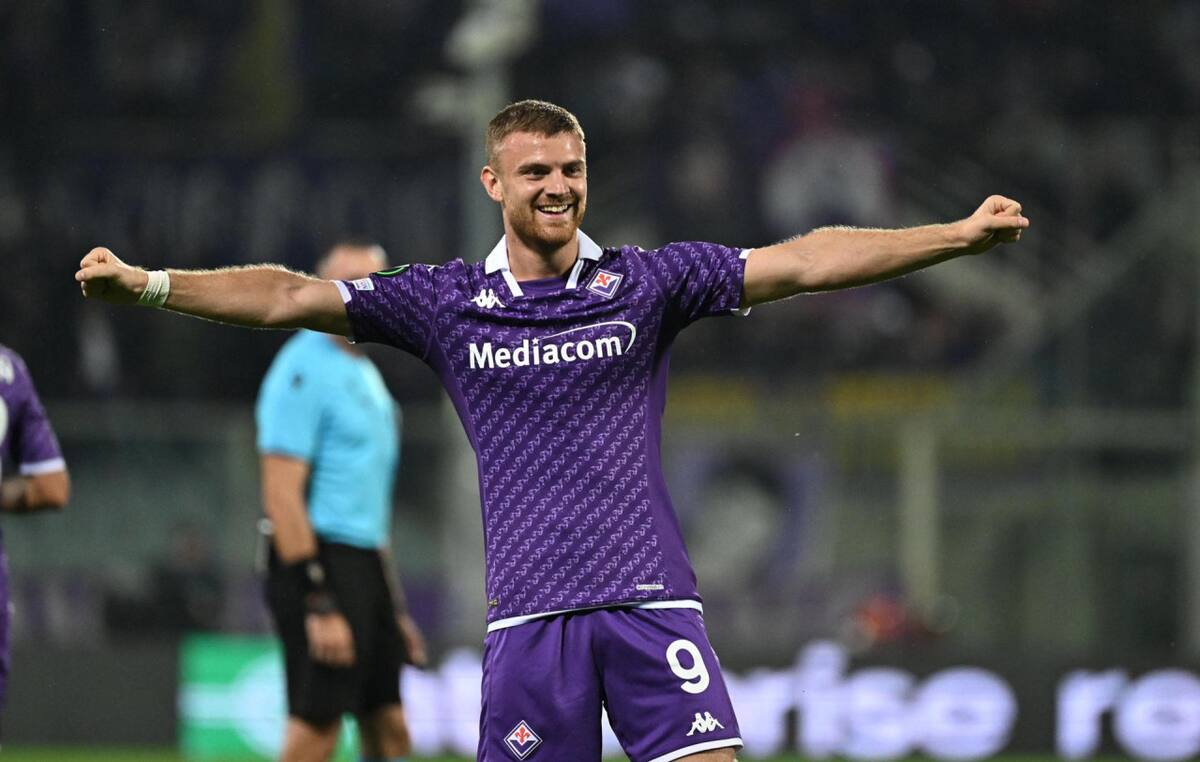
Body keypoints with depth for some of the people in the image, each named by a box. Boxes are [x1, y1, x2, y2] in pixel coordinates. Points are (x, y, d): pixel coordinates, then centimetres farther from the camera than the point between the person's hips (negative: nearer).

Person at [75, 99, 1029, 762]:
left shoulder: (646, 282, 4)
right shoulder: (448, 301, 6)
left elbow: (803, 261, -2)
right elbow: (292, 296, 4)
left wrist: (960, 235, -11)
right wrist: (146, 284, -5)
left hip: (649, 594, 0)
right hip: (531, 605, 0)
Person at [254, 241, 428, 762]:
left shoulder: (367, 376, 19)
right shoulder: (304, 371, -11)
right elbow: (282, 494, -17)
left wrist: (393, 609, 23)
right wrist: (319, 606, -22)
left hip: (367, 563, 9)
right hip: (320, 563, -9)